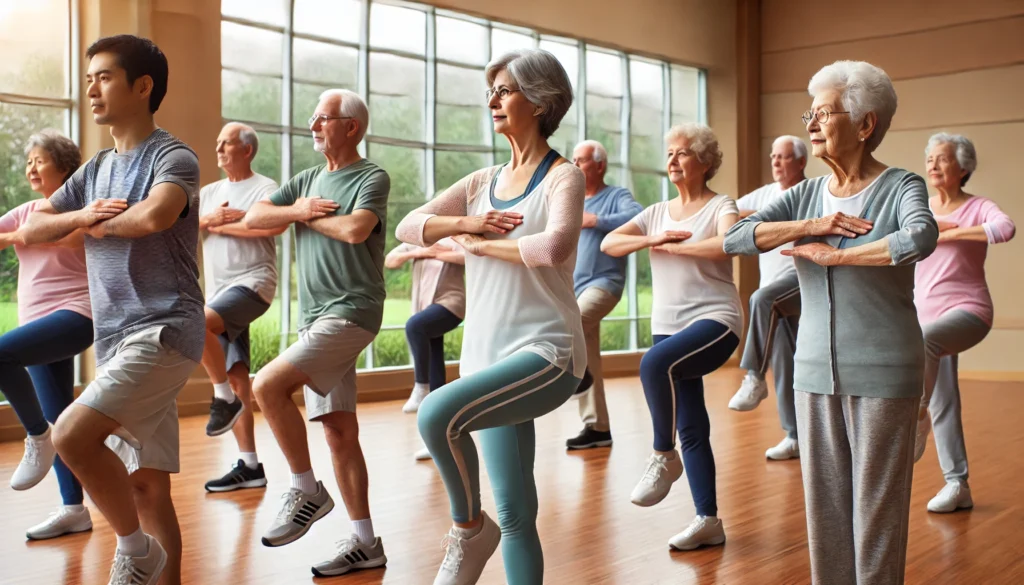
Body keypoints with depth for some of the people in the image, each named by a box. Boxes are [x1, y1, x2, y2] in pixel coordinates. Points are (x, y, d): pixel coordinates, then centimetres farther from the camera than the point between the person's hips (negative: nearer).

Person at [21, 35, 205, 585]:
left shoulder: (173, 158, -6)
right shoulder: (95, 169, 17)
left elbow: (153, 215, -27)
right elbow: (34, 227, 14)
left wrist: (102, 224, -6)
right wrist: (84, 215, -6)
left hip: (163, 332, -8)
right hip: (115, 341, 8)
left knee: (71, 434, -21)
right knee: (144, 483, 8)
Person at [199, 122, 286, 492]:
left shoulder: (265, 187, 0)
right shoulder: (208, 192, 19)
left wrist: (221, 226, -9)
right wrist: (209, 219, -12)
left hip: (252, 283, -7)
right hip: (220, 291, 7)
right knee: (236, 376, 3)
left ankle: (224, 398, -13)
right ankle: (249, 466, 6)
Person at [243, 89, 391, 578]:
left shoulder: (372, 178, -3)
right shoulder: (308, 180, 17)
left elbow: (355, 229, -21)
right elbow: (253, 218, 9)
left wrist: (309, 215, -4)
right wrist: (300, 211, -7)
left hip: (350, 313, -7)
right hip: (315, 318, 7)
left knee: (268, 385, -21)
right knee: (339, 433, 6)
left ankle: (307, 490, -5)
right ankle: (365, 543, 12)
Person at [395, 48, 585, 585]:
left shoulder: (562, 176, -3)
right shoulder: (483, 182, 14)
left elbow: (554, 246, -23)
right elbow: (408, 227, 8)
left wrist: (479, 244, -10)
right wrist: (467, 223, -8)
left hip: (547, 352, -6)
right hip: (489, 354, 6)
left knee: (437, 413, -29)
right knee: (514, 512, 7)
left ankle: (468, 529, -4)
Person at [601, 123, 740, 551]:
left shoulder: (721, 206, -2)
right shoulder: (657, 211, 14)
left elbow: (730, 243, -25)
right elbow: (608, 244, 4)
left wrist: (672, 247, -15)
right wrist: (652, 239, -13)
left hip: (715, 320, -6)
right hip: (668, 325, 6)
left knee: (654, 363, -35)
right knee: (691, 428, 7)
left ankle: (664, 457, -14)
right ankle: (708, 521, 17)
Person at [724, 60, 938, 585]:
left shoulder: (900, 186, -5)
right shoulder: (807, 194, 8)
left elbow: (921, 239, -28)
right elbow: (736, 238, -4)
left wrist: (833, 254, -20)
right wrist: (811, 225, -14)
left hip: (881, 373, -4)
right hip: (815, 369, 5)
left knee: (876, 504, 2)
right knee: (823, 502, 10)